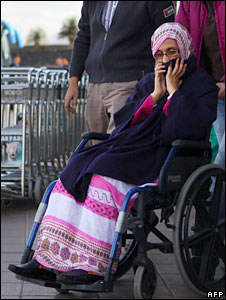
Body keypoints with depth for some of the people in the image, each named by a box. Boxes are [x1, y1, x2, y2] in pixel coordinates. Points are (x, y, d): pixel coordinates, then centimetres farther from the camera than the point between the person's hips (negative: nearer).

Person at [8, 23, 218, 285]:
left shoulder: (202, 84, 1)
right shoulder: (148, 82, 21)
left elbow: (192, 129, -16)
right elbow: (122, 120, 8)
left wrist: (173, 90, -8)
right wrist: (155, 95, -2)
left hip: (167, 162, -6)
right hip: (133, 151, 7)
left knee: (104, 179, -31)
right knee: (74, 172, -18)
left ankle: (93, 265, -31)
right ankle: (49, 260, -25)